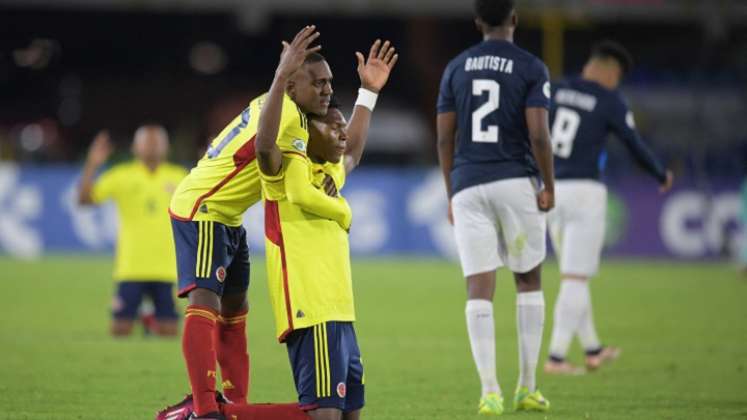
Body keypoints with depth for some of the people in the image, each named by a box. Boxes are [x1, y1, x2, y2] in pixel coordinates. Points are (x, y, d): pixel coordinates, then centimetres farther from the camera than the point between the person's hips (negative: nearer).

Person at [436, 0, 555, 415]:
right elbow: (538, 134, -10)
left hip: (467, 186, 2)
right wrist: (549, 186, 0)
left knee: (479, 288, -1)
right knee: (529, 280, 13)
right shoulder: (531, 68, -2)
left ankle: (490, 391, -10)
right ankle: (527, 387, 12)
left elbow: (444, 138, 9)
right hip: (516, 182, -2)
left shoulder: (456, 68, 9)